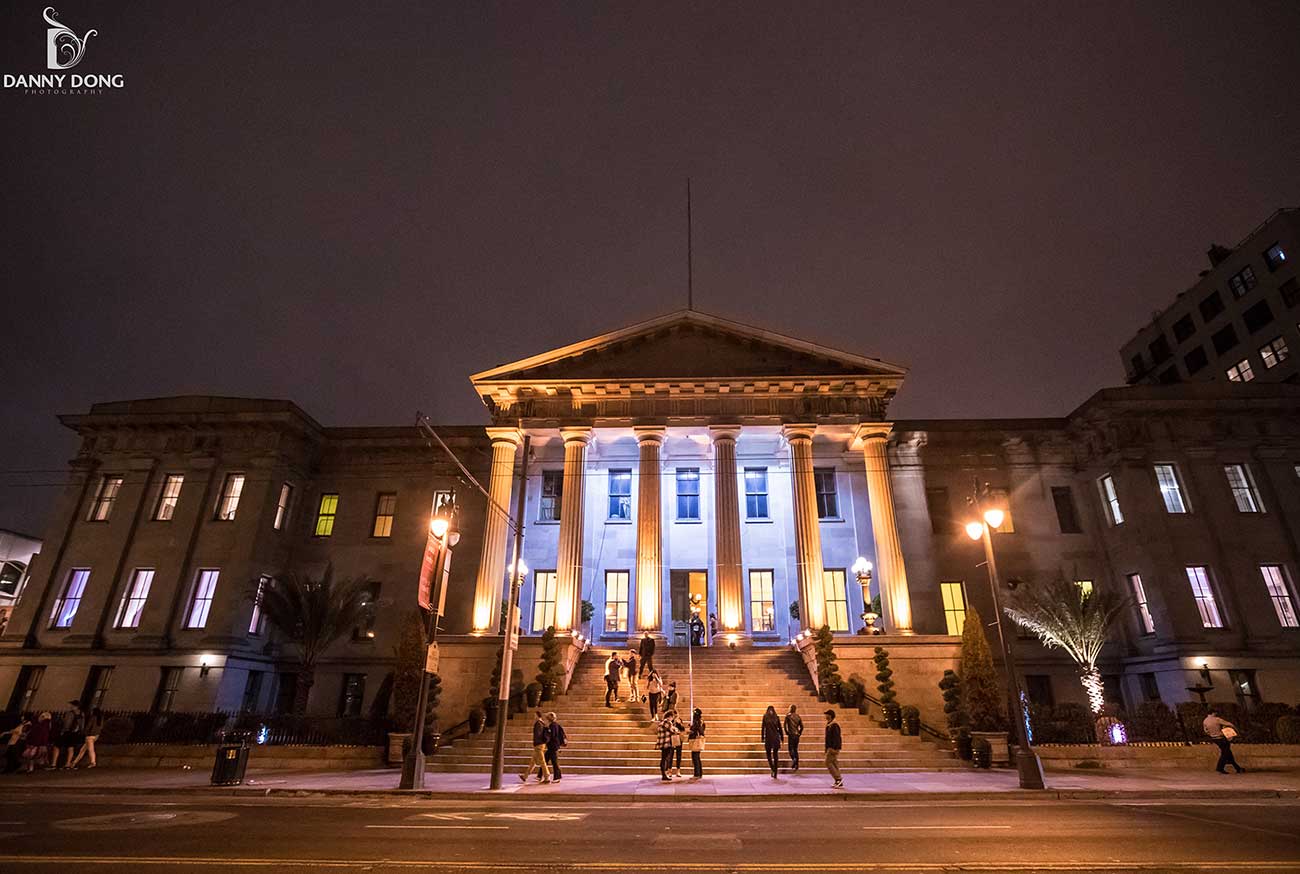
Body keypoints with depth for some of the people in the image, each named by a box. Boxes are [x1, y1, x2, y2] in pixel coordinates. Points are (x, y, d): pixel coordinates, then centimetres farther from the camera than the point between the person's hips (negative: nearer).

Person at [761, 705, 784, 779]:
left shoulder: (765, 717, -1)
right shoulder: (777, 717, 4)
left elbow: (763, 728, -3)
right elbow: (780, 728, 5)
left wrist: (763, 739, 1)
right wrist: (782, 739, 12)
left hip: (768, 737, -2)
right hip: (776, 737, 2)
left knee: (769, 754, 11)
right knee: (775, 755, 10)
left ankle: (773, 770, -10)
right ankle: (775, 774, 9)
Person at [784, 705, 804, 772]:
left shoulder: (788, 715, -4)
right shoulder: (798, 717, 8)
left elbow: (785, 724, -11)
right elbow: (801, 727, 8)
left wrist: (786, 732, -2)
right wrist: (799, 733, 14)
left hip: (791, 734, -5)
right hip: (797, 735, 5)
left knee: (790, 749, -2)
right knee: (795, 749, 13)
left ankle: (794, 759, -27)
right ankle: (796, 765, 12)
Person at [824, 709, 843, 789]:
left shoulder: (834, 725, -17)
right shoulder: (829, 725, 15)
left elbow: (836, 737, -22)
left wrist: (833, 748, -25)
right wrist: (827, 748, 23)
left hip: (833, 748, -10)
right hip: (831, 748, 10)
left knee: (828, 763, -8)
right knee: (834, 764, 10)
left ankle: (839, 778, -5)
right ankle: (839, 783, 13)